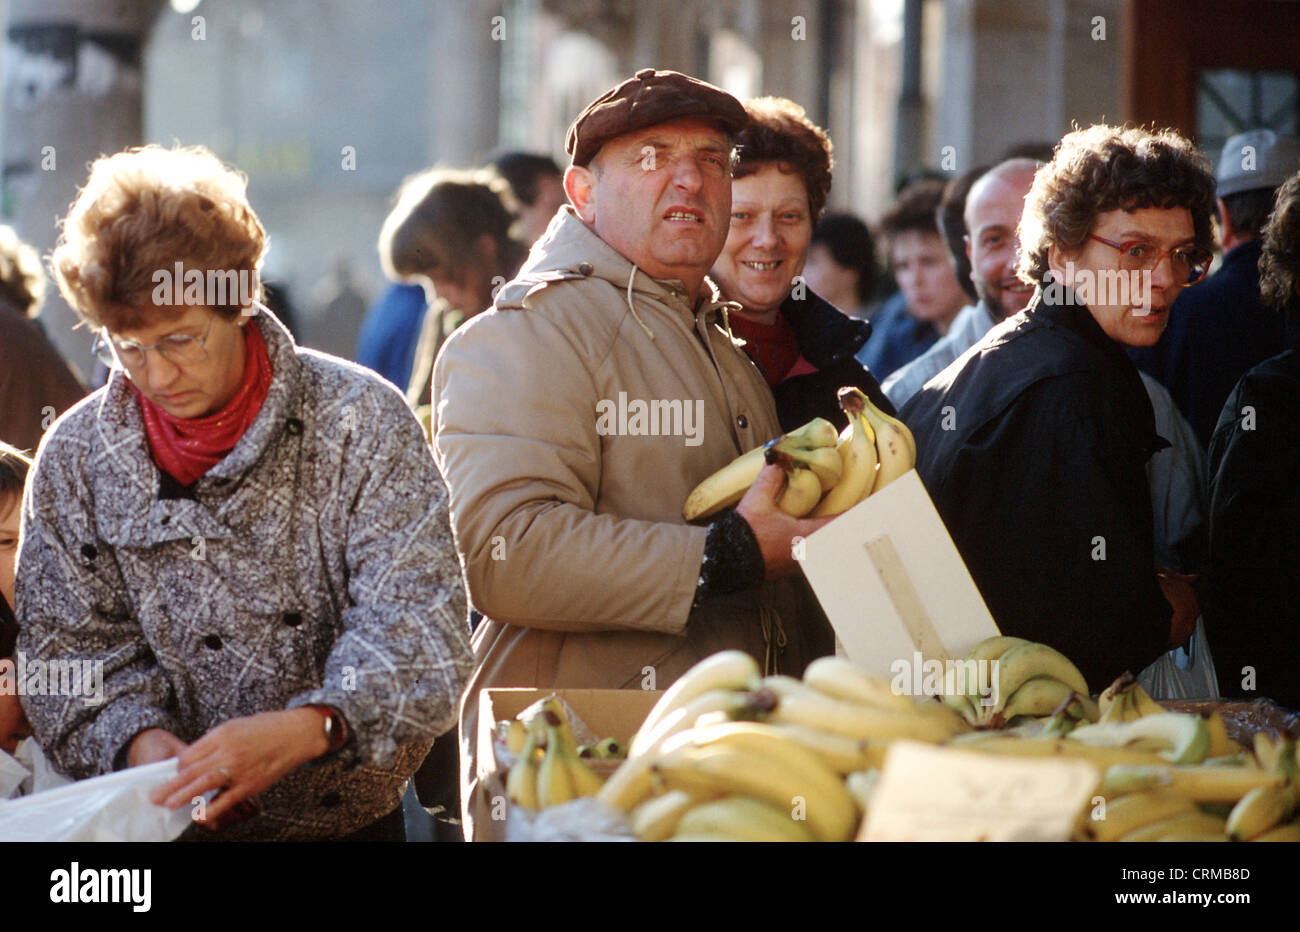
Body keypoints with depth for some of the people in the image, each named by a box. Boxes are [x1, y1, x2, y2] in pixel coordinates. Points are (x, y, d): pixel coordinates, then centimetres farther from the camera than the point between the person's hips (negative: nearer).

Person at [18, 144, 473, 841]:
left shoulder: (360, 422, -3)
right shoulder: (76, 457, 6)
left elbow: (417, 628, -10)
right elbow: (73, 649, 6)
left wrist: (307, 728, -28)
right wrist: (137, 739, -15)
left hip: (348, 815, -1)